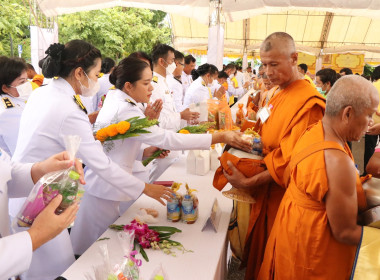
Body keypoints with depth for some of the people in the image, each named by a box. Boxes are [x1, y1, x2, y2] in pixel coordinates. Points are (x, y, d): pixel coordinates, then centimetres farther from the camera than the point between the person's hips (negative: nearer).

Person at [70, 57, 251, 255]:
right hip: (104, 189, -9)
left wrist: (146, 152, -3)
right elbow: (167, 139, -31)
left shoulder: (114, 101, 6)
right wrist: (220, 137, -30)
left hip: (98, 182, 9)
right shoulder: (125, 111, -24)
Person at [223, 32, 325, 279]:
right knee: (258, 248, 23)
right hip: (265, 191, 7)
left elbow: (289, 160, -23)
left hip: (281, 195, -7)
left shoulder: (308, 103, -23)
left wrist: (248, 182, -20)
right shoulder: (279, 94, 5)